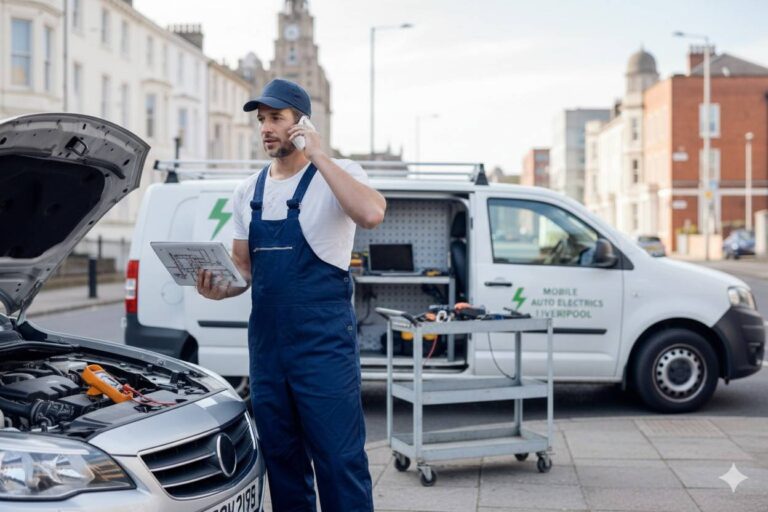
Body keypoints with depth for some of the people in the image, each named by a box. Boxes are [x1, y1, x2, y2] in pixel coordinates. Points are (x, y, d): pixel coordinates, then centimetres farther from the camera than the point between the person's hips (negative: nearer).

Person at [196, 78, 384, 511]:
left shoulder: (336, 175, -4)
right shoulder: (249, 192, 13)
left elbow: (372, 214, -26)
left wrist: (319, 157, -21)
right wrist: (221, 289, -4)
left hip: (324, 342, -6)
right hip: (266, 342, 6)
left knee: (339, 458, -4)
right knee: (280, 457, 14)